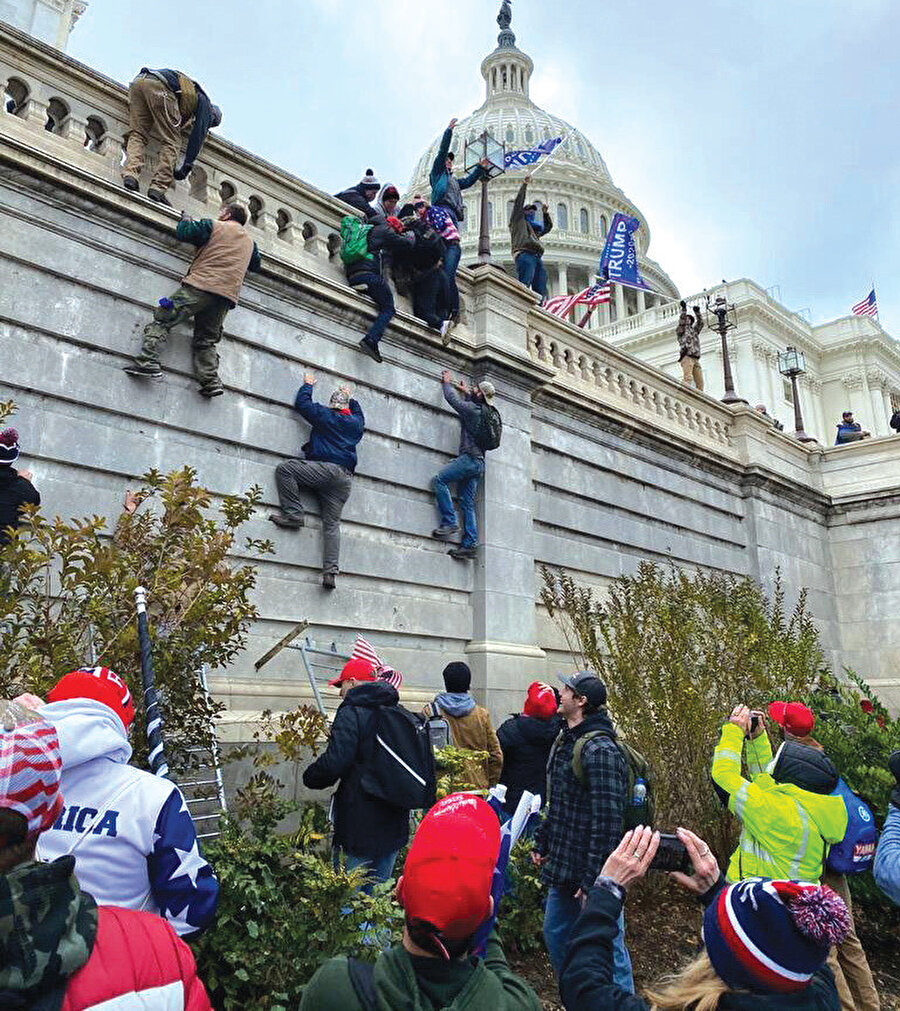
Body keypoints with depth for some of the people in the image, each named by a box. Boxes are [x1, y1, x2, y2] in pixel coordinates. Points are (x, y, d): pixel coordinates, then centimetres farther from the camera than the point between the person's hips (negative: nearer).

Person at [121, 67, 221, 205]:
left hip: (137, 81, 7)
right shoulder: (204, 101, 21)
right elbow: (199, 134, 11)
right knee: (171, 141, -3)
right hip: (159, 85, -7)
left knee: (137, 135, 4)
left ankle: (130, 174, -19)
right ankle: (158, 188, -15)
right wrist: (186, 166, 12)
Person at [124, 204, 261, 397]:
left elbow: (183, 233, 5)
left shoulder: (215, 226, 8)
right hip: (228, 296, 5)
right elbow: (255, 265, 41)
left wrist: (185, 220, 25)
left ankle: (148, 362, -21)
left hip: (201, 285, -5)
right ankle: (211, 381, -9)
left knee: (162, 319, -5)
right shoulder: (250, 242, 25)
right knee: (206, 340, 10)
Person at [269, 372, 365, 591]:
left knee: (284, 468, -1)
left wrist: (308, 385, 33)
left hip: (325, 468, -6)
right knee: (332, 524, 1)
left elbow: (301, 403, 17)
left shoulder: (325, 415, 5)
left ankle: (293, 514, -9)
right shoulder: (356, 423, 19)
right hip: (345, 480, 6)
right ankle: (330, 571, -10)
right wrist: (350, 398, 58)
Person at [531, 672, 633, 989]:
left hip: (590, 873, -10)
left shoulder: (600, 751, -22)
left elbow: (607, 822, -24)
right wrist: (541, 844, 19)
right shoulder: (564, 742, 9)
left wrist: (593, 880, -23)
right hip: (562, 868, 10)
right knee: (555, 937, 22)